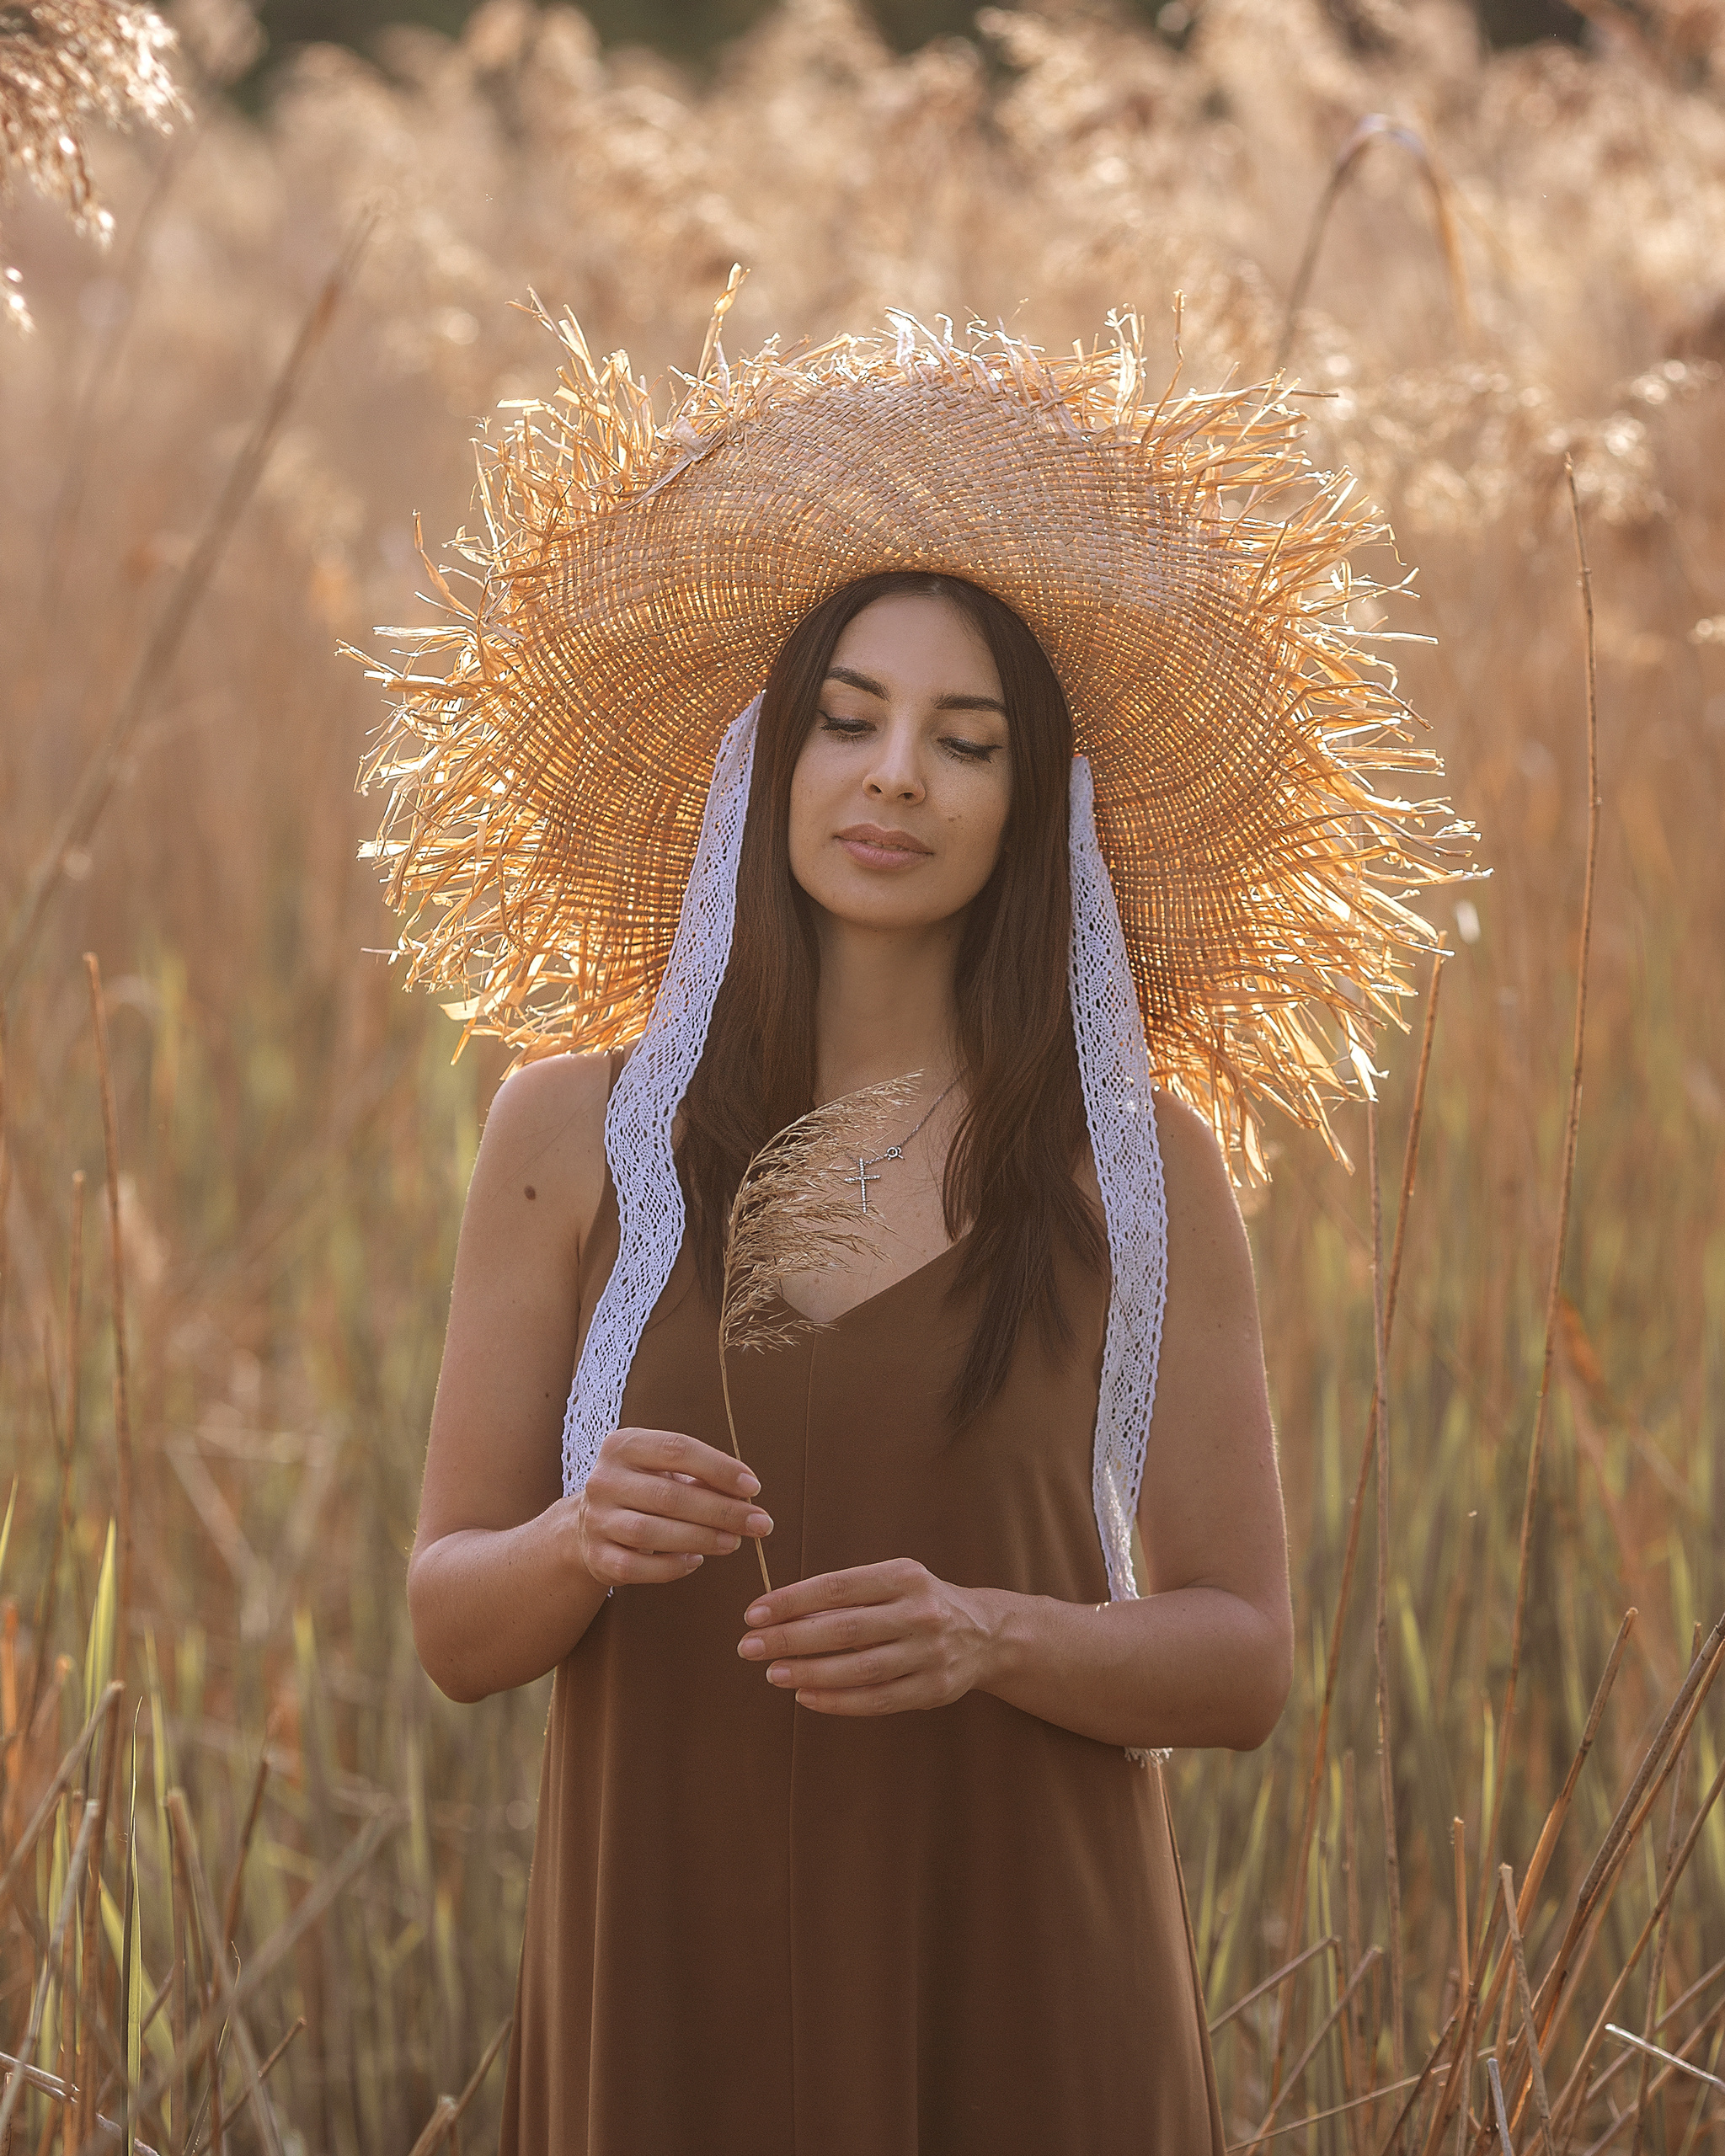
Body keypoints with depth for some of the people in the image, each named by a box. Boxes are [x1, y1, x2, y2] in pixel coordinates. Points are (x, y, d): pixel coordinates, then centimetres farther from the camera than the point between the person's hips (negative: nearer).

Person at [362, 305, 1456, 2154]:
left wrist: (989, 1636, -17)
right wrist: (584, 1543, -18)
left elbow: (1243, 1659, 0)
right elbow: (451, 1626, 3)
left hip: (1021, 2001, 0)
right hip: (680, 1983, 1)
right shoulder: (574, 1135, 0)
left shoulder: (1135, 1162, -2)